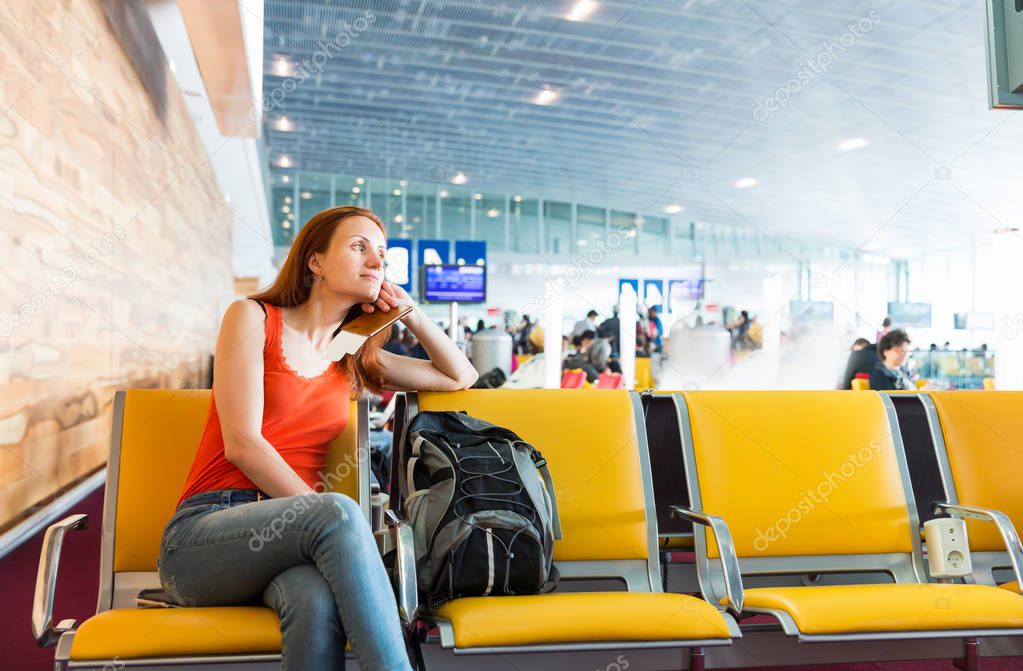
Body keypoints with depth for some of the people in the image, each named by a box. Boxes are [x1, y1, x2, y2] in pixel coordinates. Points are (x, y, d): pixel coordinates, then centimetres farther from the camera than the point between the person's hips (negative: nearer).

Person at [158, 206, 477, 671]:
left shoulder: (354, 360, 19)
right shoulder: (253, 317, 4)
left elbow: (460, 377, 27)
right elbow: (242, 444, -8)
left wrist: (409, 312, 14)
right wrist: (331, 522, -16)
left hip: (286, 535, 4)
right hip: (203, 534, -3)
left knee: (318, 601, -36)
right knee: (337, 510, -36)